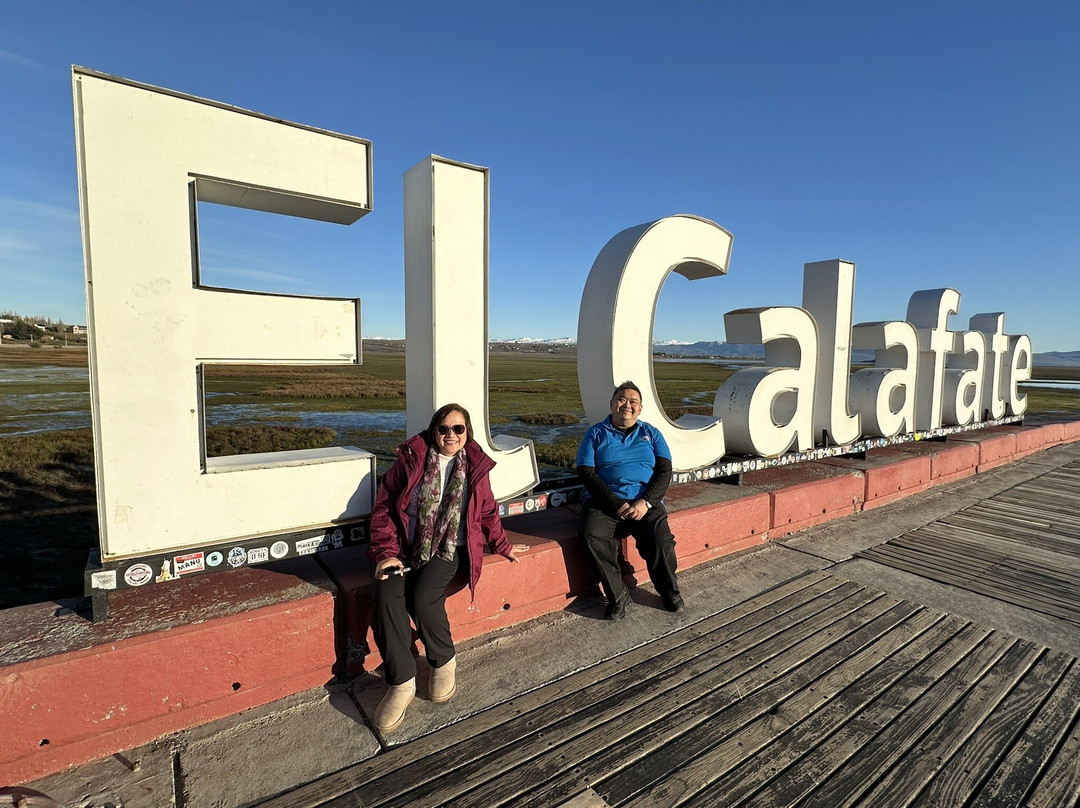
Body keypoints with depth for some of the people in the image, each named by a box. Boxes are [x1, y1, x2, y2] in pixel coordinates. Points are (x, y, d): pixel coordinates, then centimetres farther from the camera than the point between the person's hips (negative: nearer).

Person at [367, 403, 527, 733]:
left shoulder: (474, 467, 6)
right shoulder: (410, 460, 1)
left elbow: (487, 513, 20)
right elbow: (384, 508, -1)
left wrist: (504, 546, 23)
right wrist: (386, 553, -11)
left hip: (449, 549, -1)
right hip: (405, 546, 1)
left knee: (423, 599, -26)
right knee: (387, 598, -26)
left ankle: (444, 662, 2)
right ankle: (401, 683, -10)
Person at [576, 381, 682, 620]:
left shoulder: (651, 434, 15)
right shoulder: (596, 434, 9)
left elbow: (664, 471, 6)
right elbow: (586, 473, -1)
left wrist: (645, 502, -12)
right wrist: (617, 504, -13)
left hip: (645, 501, 1)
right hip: (605, 501, 0)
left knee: (660, 537, -27)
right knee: (593, 535, -29)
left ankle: (669, 591, 1)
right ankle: (618, 596, -10)